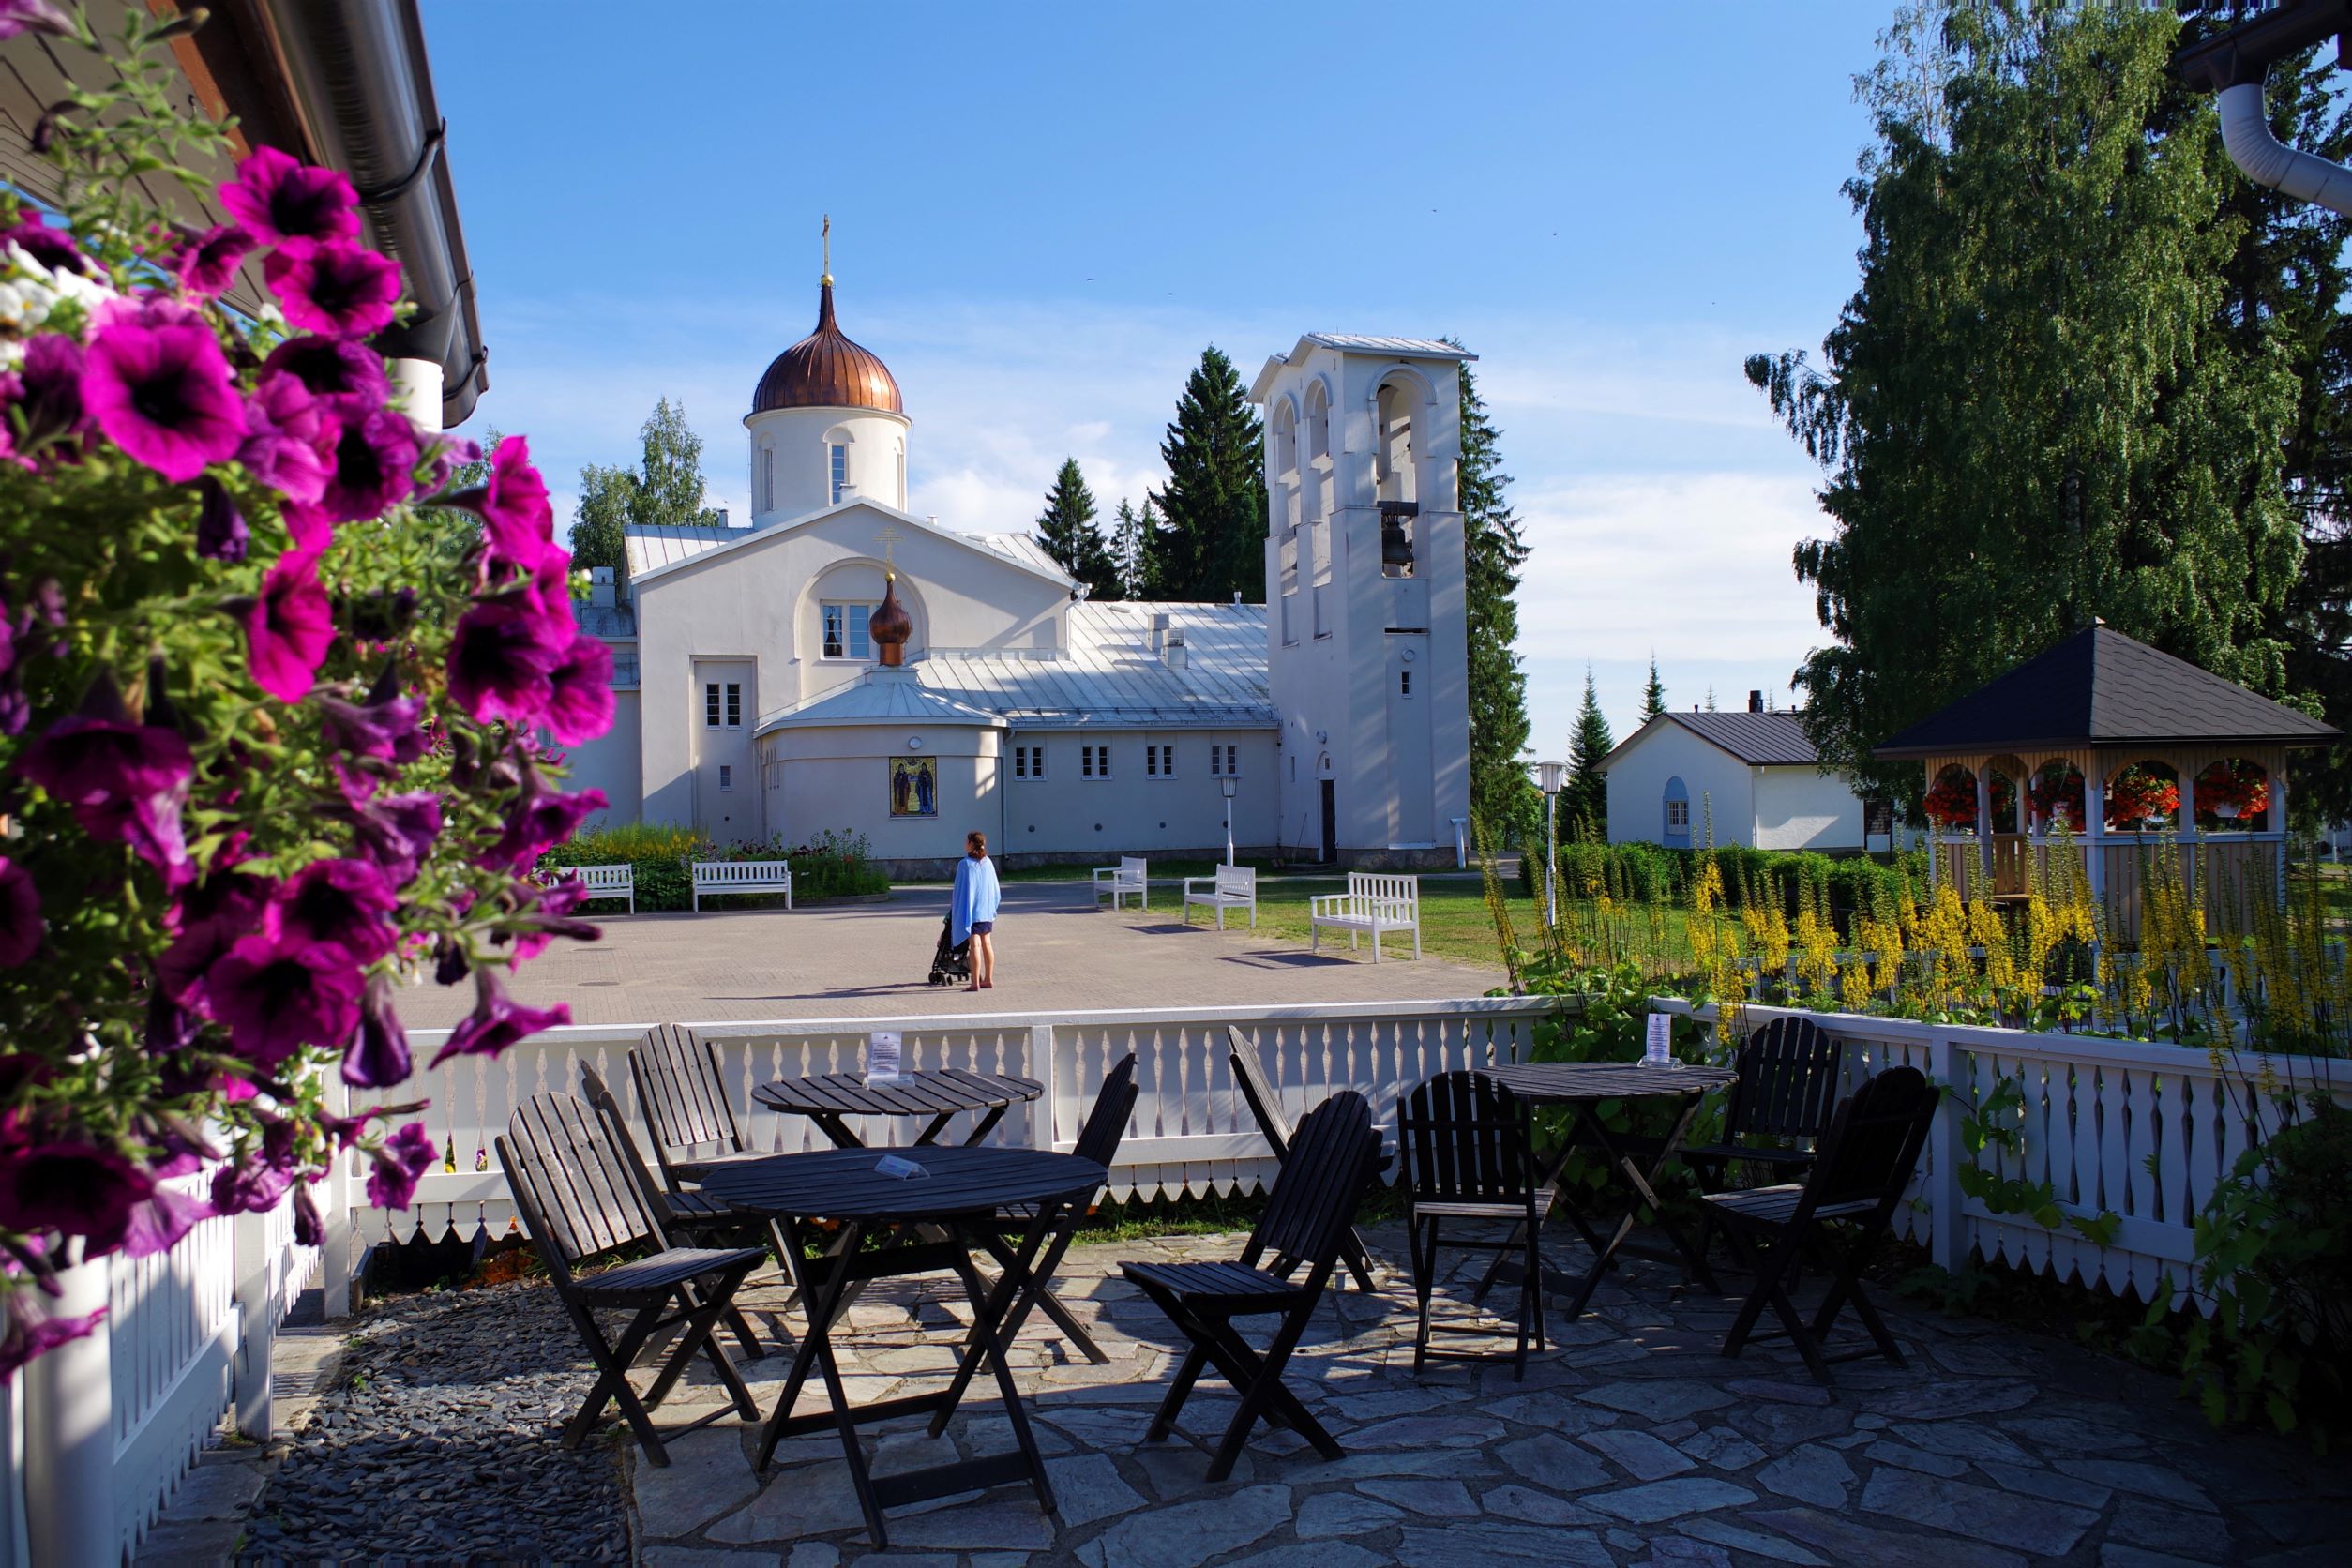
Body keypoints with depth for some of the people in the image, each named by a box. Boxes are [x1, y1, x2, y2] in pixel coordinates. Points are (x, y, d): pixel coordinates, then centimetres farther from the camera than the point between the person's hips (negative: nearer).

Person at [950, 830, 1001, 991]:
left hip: (970, 909, -5)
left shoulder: (964, 864, -13)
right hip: (987, 909, 5)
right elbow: (995, 888, 8)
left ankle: (976, 982, -7)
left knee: (975, 945, -6)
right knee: (987, 944, 13)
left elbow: (959, 889, -10)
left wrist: (955, 909, 1)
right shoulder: (988, 863, 2)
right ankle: (988, 979, 20)